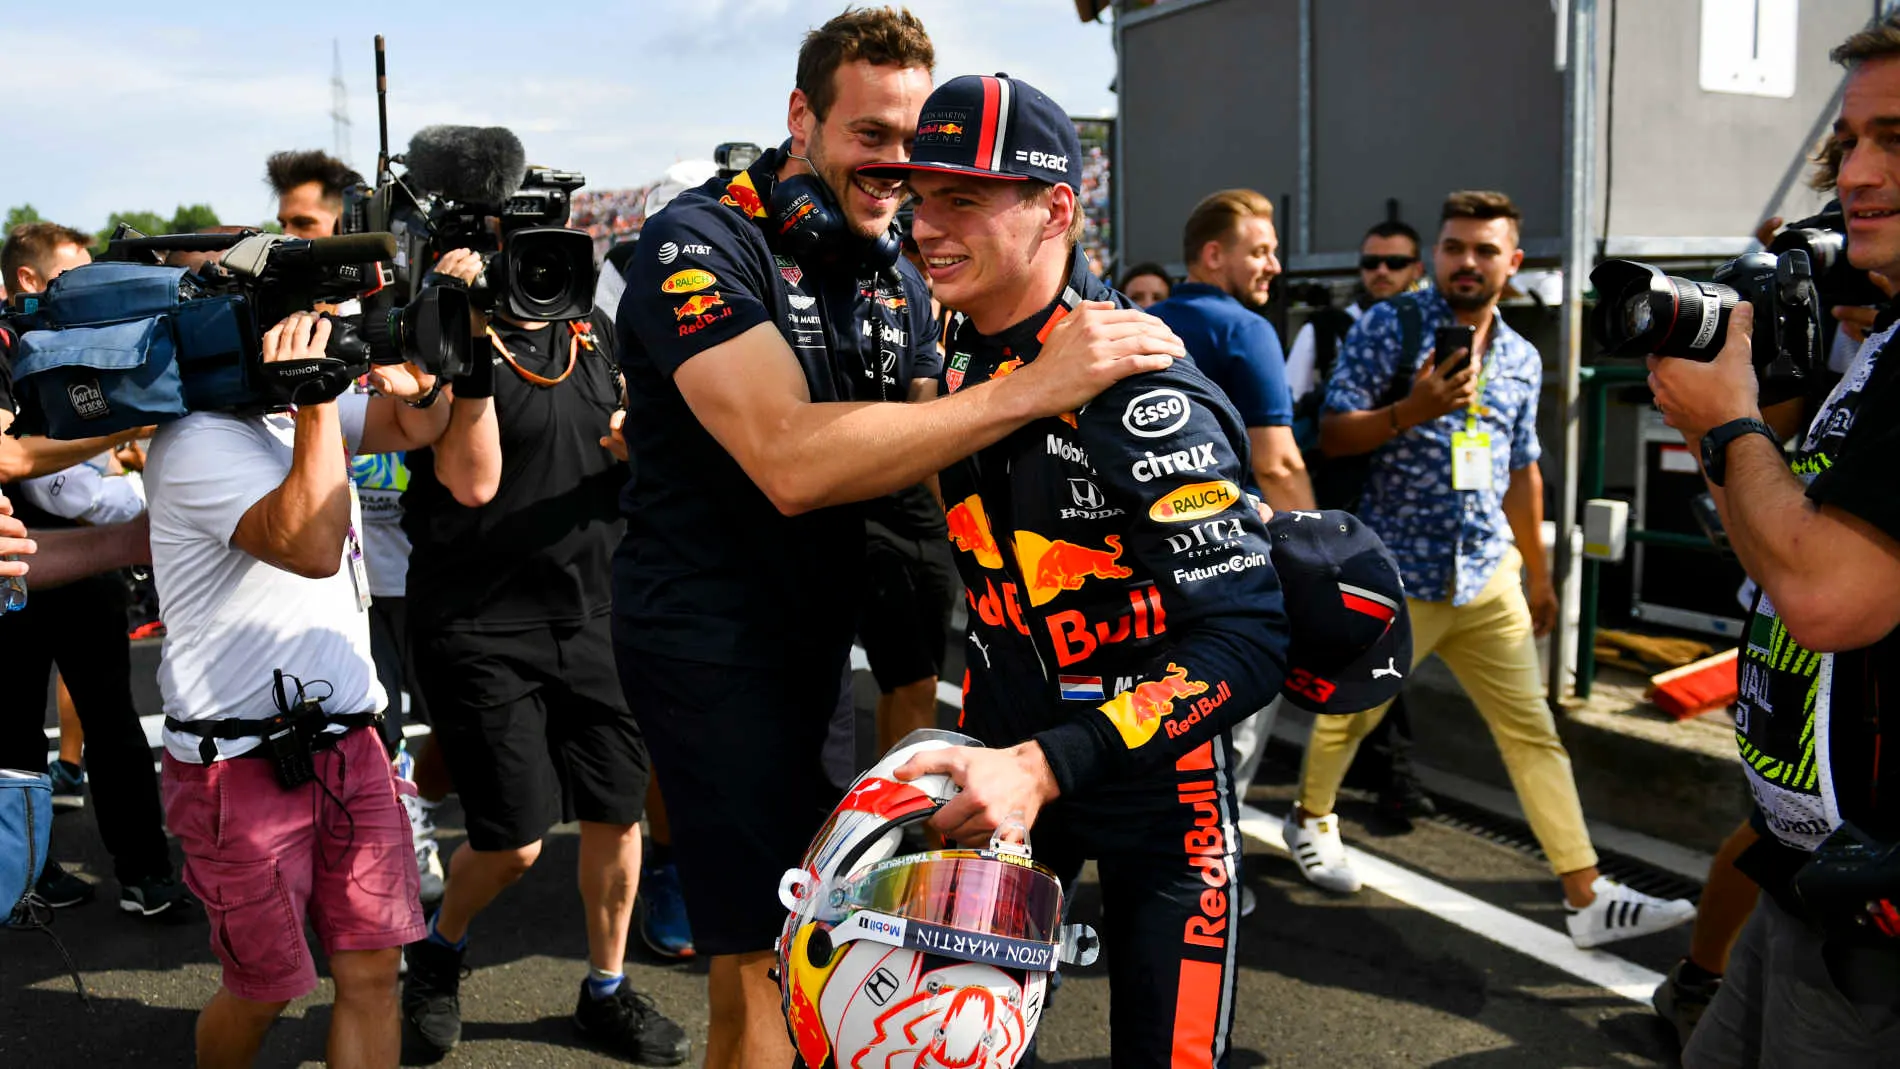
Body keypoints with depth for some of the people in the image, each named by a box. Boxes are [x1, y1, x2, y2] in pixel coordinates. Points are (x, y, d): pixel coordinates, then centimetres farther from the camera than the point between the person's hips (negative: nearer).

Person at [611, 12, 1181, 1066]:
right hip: (710, 631, -7)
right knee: (759, 968, -4)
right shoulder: (701, 241, -16)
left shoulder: (894, 274, 8)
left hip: (815, 619, 8)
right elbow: (791, 462, -31)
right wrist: (1028, 389, -33)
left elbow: (933, 457, 5)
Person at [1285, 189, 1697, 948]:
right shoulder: (1388, 328, -6)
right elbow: (1331, 435, -10)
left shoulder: (1522, 358, 11)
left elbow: (1521, 470, 19)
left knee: (1533, 731, 3)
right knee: (1350, 713, 11)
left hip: (1489, 575, 5)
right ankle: (1311, 819, 37)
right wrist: (1412, 410, -26)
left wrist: (1539, 570, 22)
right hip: (1395, 573, -5)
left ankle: (1586, 897, 7)